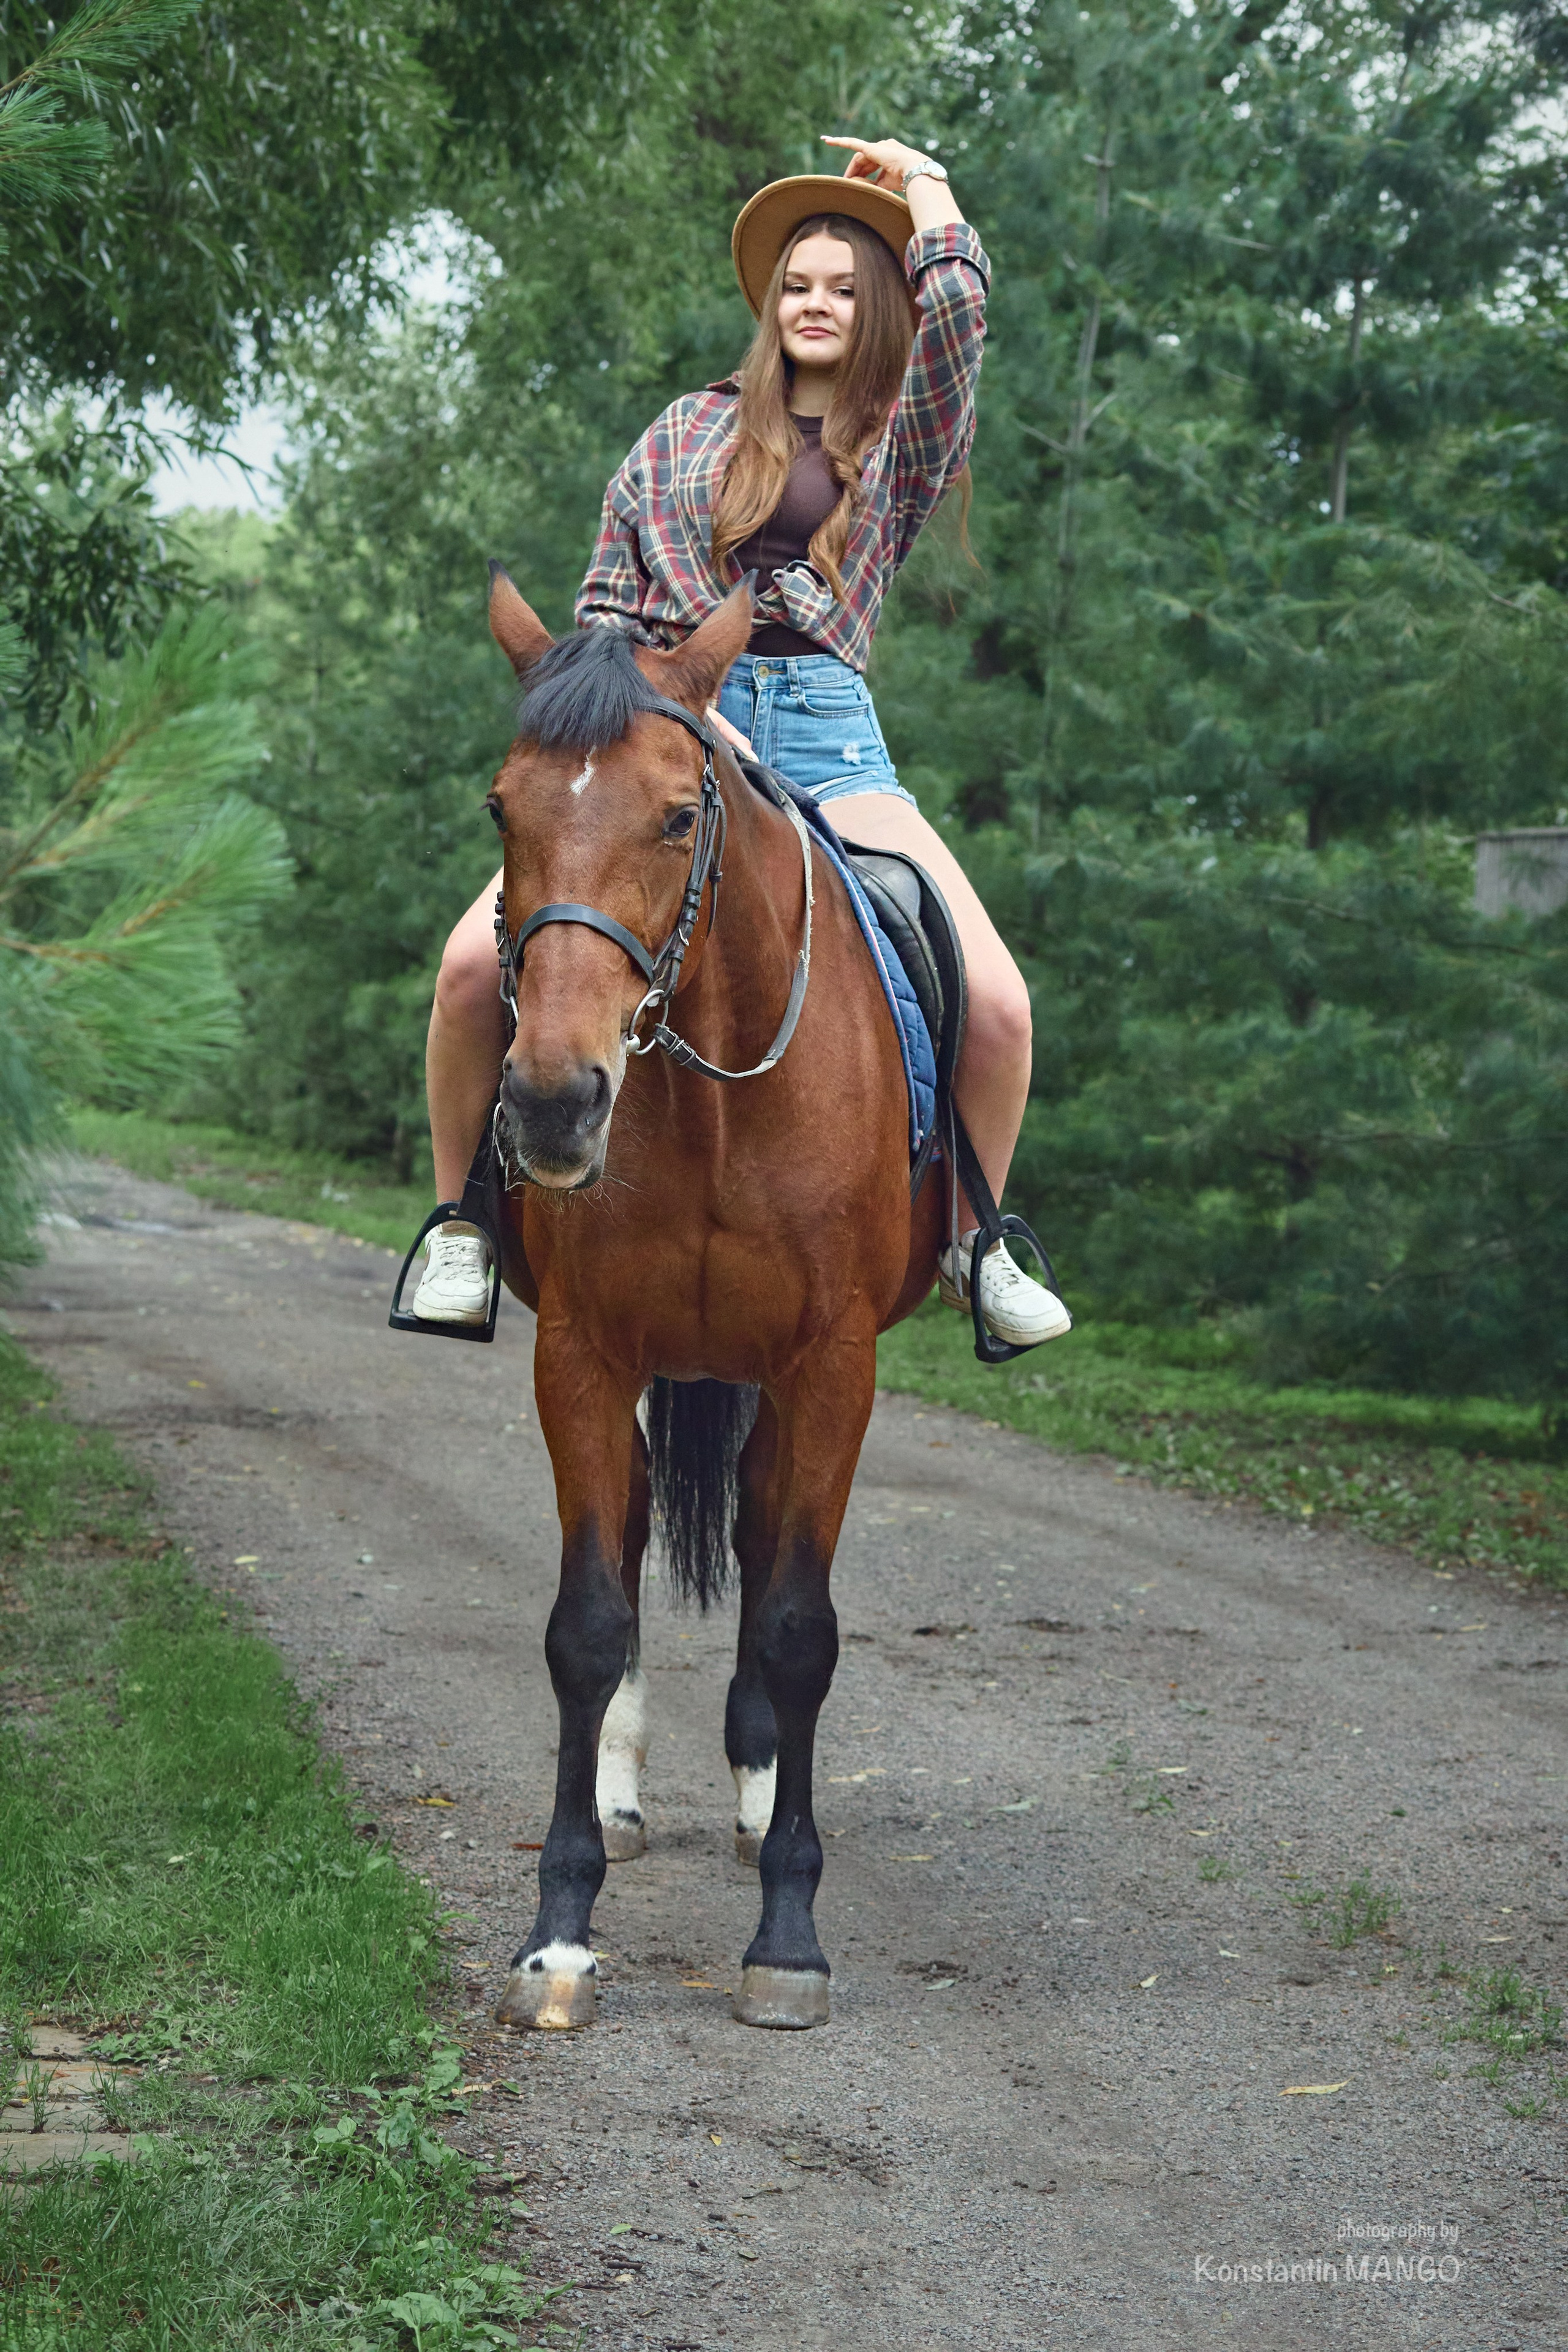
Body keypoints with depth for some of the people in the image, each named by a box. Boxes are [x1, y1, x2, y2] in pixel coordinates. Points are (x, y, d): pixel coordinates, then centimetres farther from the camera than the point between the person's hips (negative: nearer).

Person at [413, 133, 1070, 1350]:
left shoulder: (906, 443, 15)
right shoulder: (693, 427, 20)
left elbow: (952, 310, -5)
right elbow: (606, 600, 17)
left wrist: (924, 189, 12)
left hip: (828, 730, 0)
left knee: (996, 1001, -20)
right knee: (478, 957, -23)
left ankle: (975, 1242, 6)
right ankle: (461, 1223, -2)